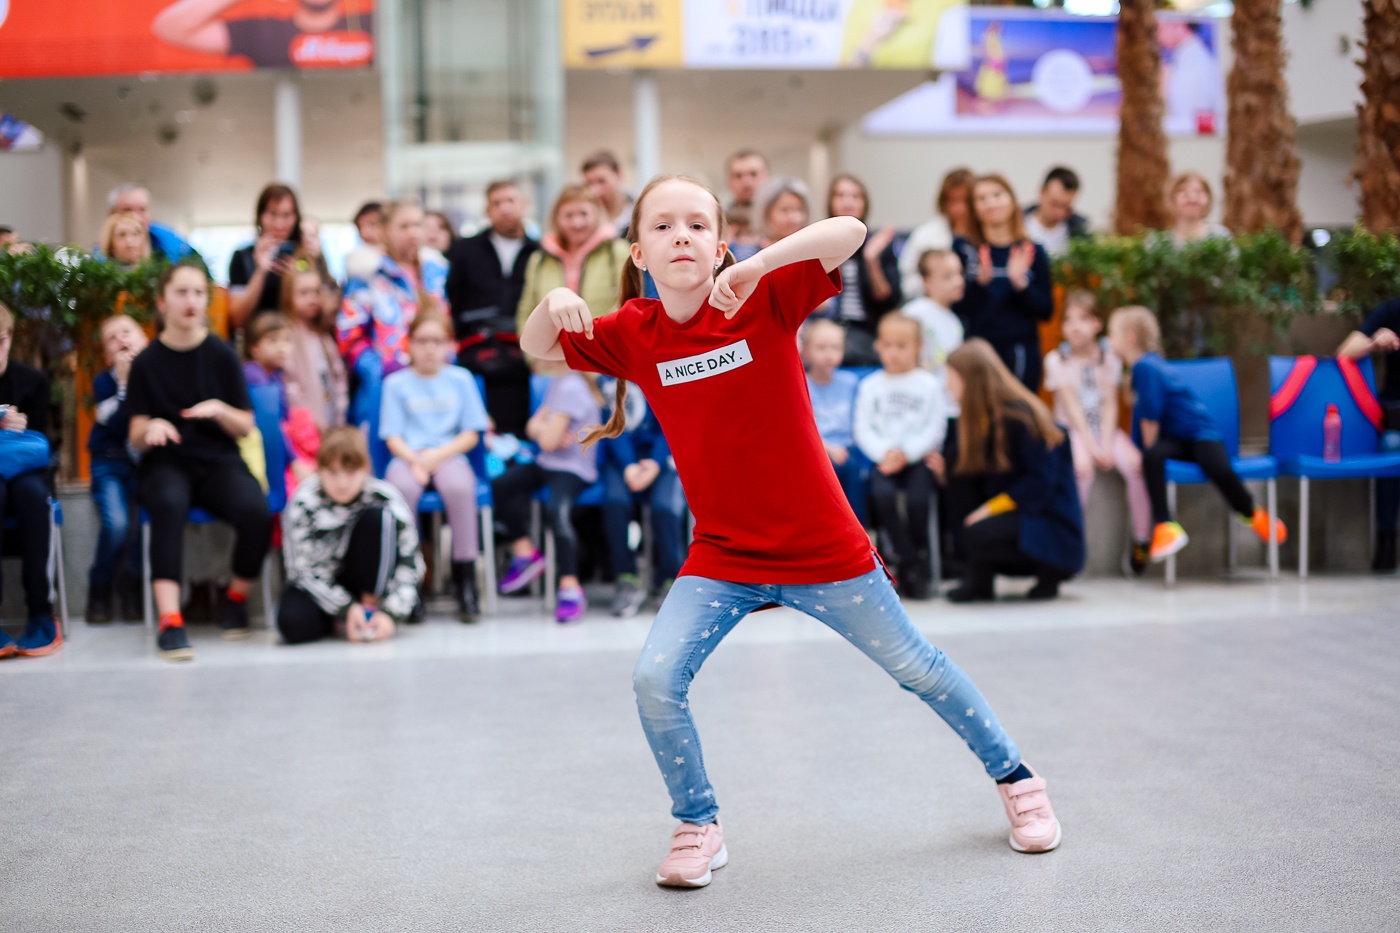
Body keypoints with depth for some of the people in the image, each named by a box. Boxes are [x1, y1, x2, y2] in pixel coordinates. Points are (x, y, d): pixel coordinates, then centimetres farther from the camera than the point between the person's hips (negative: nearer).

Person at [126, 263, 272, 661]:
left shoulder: (222, 355, 6)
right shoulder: (147, 362, 5)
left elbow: (246, 427, 7)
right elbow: (136, 439, 4)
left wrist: (220, 411, -14)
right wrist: (150, 428, -19)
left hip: (218, 462, 1)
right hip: (166, 463, -1)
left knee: (256, 512, -31)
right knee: (168, 505, -38)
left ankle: (237, 596, -2)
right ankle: (169, 620, -43)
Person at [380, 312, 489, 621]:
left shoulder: (461, 379, 11)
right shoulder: (396, 383, 10)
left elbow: (471, 434, 6)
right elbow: (392, 437, 5)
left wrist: (439, 455, -9)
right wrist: (414, 460, -14)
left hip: (449, 454, 0)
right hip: (408, 456, 0)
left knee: (460, 487, -36)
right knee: (402, 488, -36)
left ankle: (465, 577, -26)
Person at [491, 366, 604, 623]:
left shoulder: (571, 387, -19)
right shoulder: (557, 382, 12)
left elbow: (549, 441, -21)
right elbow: (532, 428, 14)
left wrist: (540, 427, 3)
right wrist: (546, 430, -10)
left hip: (573, 470, -10)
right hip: (547, 464, 10)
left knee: (557, 509, -33)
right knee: (500, 485, 0)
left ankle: (570, 587, -35)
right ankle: (524, 551, 14)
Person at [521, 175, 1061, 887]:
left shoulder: (765, 299, -14)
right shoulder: (633, 334, -4)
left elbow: (850, 232, -26)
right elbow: (535, 349, 4)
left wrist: (759, 265, -39)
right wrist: (553, 305, -18)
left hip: (822, 546, -2)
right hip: (721, 554, 2)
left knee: (915, 667, 12)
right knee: (655, 679, -15)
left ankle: (1014, 777, 36)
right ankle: (699, 827, 10)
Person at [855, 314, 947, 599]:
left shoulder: (929, 384, 7)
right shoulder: (870, 385, 12)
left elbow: (935, 429, 0)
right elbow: (863, 429, 5)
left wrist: (906, 453, -13)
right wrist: (884, 452, -12)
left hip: (919, 458, -1)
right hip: (883, 459, 1)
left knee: (918, 498, -32)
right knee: (882, 494, -31)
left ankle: (920, 555, -8)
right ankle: (911, 564, -20)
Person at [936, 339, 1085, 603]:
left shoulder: (1020, 417, -18)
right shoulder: (980, 418, 9)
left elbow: (1041, 482, -20)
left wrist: (991, 508, -22)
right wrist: (945, 471, -8)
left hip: (1048, 519, -9)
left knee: (978, 534, -33)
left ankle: (1048, 571, -4)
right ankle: (978, 581, -7)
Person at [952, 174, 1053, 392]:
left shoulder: (1032, 252, 6)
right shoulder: (963, 248, 3)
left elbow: (1046, 311, 4)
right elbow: (955, 306, -2)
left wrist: (1020, 282, -11)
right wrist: (980, 282, -18)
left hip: (1020, 356, 1)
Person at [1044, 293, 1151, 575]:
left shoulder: (1109, 358, 6)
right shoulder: (1056, 359, -1)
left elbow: (1110, 405, -1)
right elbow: (1072, 406, -8)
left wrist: (1106, 444, -16)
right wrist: (1091, 446, -17)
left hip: (1105, 428, 2)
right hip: (1072, 430, -2)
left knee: (1135, 462, -27)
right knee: (1082, 465, -36)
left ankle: (1142, 539, -16)